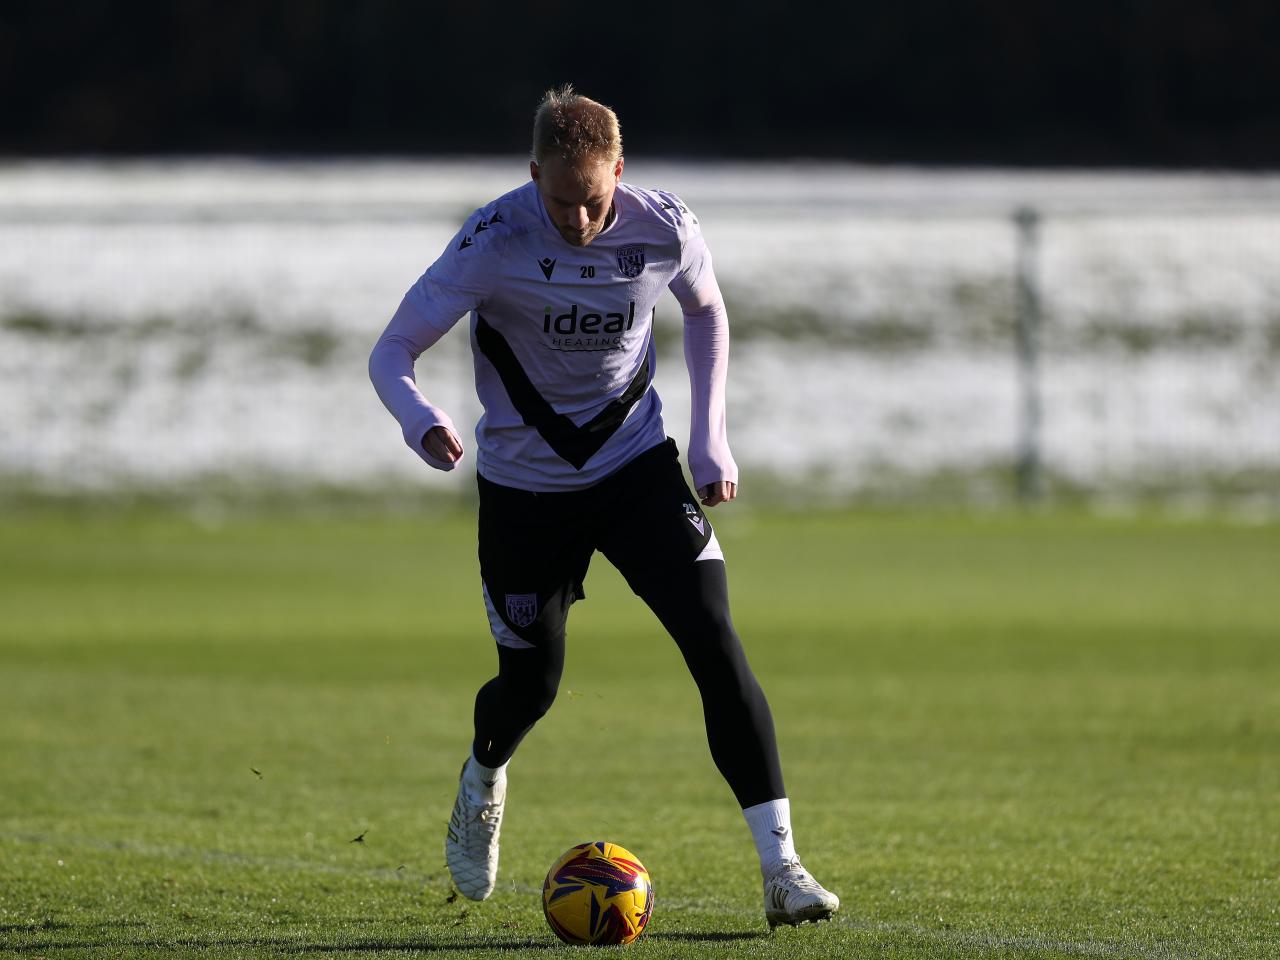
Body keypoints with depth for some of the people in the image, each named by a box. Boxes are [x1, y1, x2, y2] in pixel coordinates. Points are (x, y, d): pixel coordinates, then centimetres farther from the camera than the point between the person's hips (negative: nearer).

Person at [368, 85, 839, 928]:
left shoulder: (665, 229, -14)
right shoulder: (494, 242, -22)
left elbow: (706, 312, 9)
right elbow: (390, 354, -20)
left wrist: (711, 438, 1)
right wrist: (421, 420, -42)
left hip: (636, 463, 1)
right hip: (524, 483, -1)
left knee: (716, 643, -16)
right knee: (532, 684, 8)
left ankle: (781, 867, -16)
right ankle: (482, 785, 48)